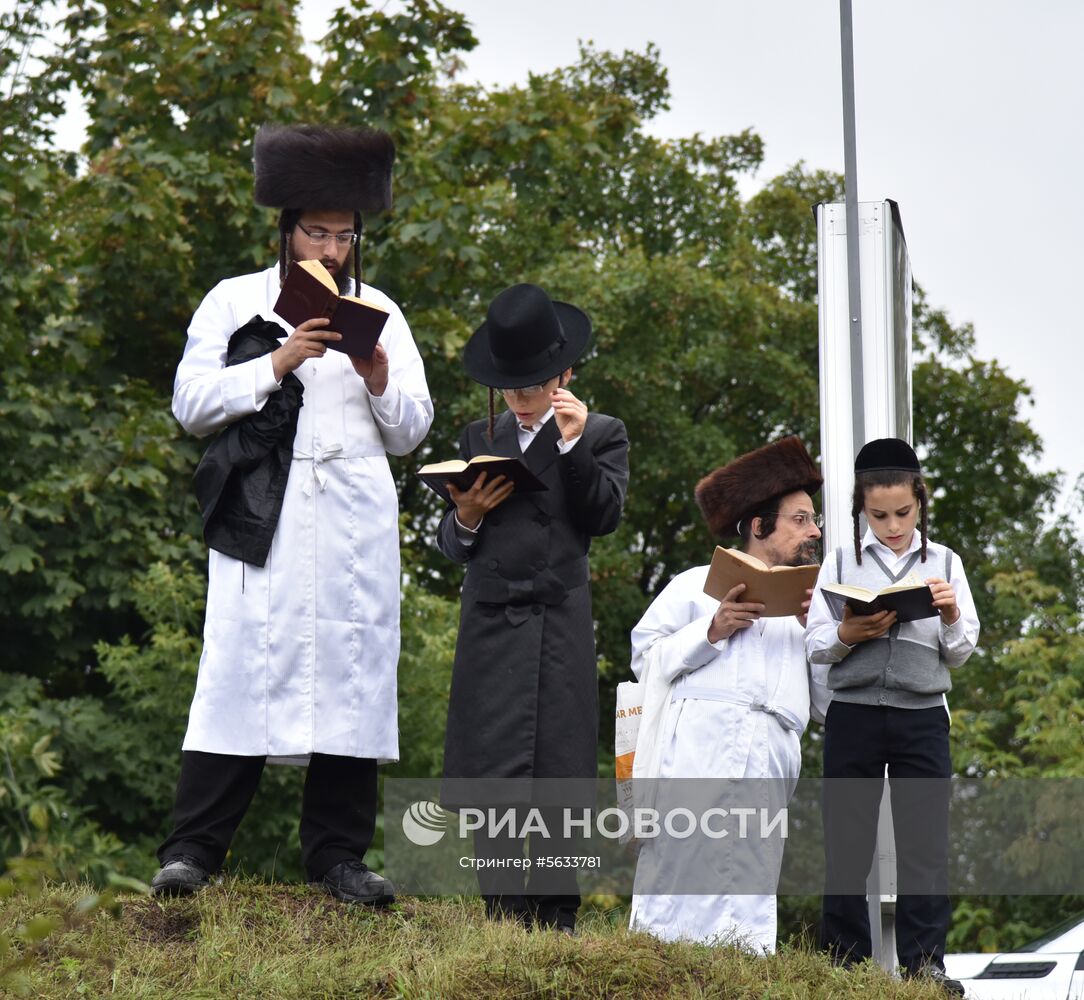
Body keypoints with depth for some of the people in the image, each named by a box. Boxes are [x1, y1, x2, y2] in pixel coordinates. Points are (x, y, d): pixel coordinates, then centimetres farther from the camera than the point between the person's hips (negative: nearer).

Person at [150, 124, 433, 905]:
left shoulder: (379, 313, 16)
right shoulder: (235, 302, 9)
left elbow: (410, 433, 16)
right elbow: (191, 405, 0)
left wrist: (379, 381, -4)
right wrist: (277, 365, -10)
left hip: (355, 520, 3)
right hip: (263, 515, -3)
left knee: (353, 673, -1)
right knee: (242, 668, -10)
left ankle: (339, 855, 4)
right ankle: (193, 849, -7)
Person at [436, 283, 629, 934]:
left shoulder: (602, 435, 10)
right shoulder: (480, 439, 18)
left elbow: (604, 517, -4)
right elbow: (450, 545, 18)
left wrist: (573, 444, -11)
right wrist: (465, 518, -4)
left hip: (559, 628, -2)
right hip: (491, 628, 3)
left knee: (558, 775, -4)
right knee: (491, 779, -3)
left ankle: (556, 922, 0)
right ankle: (503, 920, -2)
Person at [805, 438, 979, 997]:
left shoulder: (944, 564, 8)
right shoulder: (842, 563, 7)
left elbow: (961, 654, 10)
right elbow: (814, 647, 5)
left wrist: (950, 618, -9)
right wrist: (847, 636, -15)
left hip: (922, 717, 0)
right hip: (853, 715, 0)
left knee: (926, 842, -3)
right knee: (846, 844, 2)